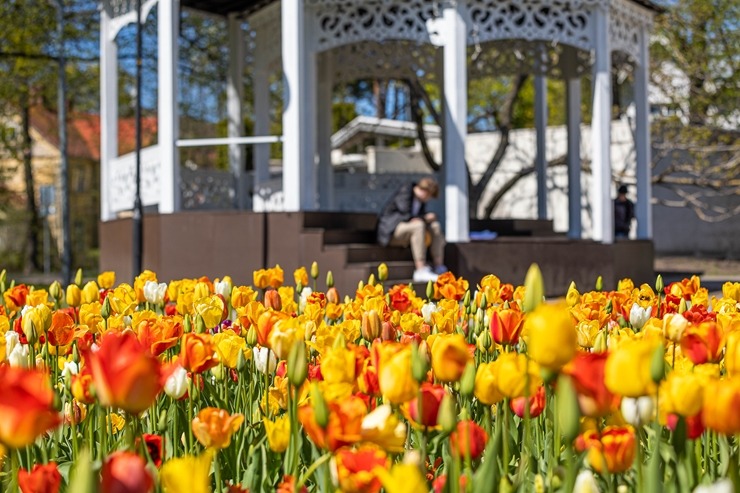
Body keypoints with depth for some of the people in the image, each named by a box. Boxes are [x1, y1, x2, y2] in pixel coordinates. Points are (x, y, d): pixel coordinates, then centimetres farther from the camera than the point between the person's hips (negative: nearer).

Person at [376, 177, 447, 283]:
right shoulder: (405, 192, -15)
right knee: (418, 225, -34)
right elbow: (406, 216, -23)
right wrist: (425, 218, -12)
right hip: (390, 231, -9)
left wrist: (429, 218, -9)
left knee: (435, 226, -5)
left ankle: (439, 269, -12)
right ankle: (421, 270, -42)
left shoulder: (421, 199, 10)